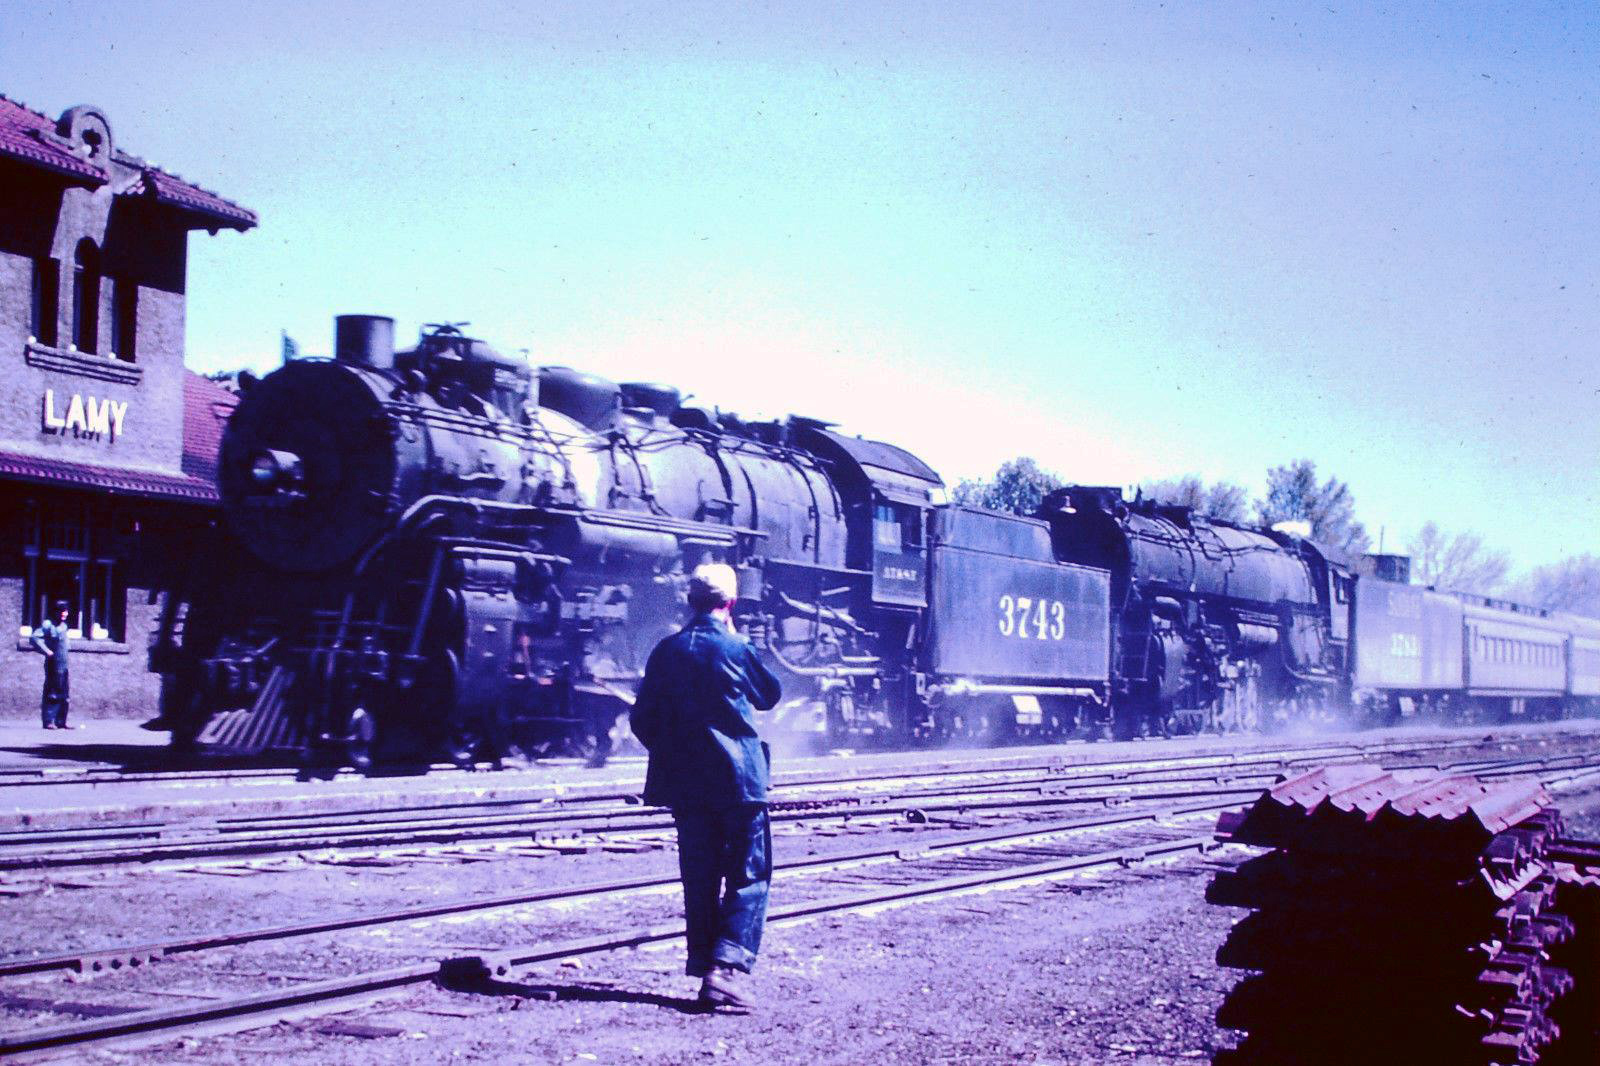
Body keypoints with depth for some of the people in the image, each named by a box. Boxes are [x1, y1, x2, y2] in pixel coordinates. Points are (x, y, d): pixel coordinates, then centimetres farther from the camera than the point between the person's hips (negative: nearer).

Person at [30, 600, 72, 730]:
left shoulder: (64, 626, 16)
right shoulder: (48, 625, -8)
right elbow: (35, 637, -18)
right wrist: (47, 651, -19)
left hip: (64, 665, 8)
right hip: (53, 664, -8)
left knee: (63, 695, 9)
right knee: (52, 693, -8)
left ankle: (61, 721, 14)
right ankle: (48, 721, -6)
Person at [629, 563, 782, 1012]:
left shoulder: (666, 651, 2)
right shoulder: (736, 649, -9)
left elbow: (642, 720, 5)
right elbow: (771, 694, 10)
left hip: (685, 784, 4)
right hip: (738, 778, -4)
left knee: (700, 881, 11)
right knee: (749, 878, 0)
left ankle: (704, 971, 11)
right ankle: (727, 967, -16)